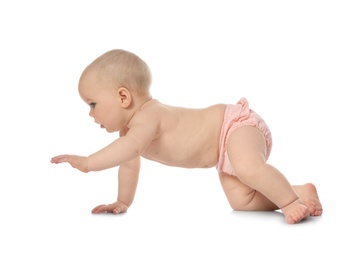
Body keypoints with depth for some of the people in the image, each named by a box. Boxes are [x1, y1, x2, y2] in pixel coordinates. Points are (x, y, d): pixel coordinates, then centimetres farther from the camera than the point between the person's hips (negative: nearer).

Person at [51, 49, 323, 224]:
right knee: (242, 202, 0)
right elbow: (130, 163, 19)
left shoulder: (146, 117, -28)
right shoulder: (128, 125, 5)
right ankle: (300, 192, 3)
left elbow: (130, 147, -49)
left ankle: (291, 200, -24)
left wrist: (87, 162, -48)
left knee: (248, 168, -38)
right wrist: (122, 202, 21)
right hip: (224, 154, 10)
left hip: (235, 122, -10)